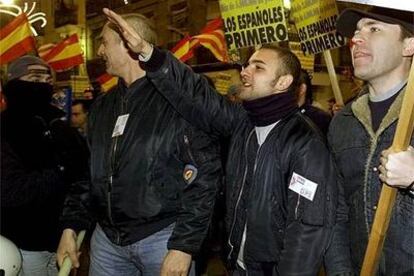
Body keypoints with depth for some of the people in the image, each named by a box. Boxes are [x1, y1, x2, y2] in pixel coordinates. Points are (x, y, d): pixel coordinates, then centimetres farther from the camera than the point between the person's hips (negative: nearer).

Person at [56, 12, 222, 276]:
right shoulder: (103, 105, 10)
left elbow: (205, 174, -14)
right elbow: (86, 170, 16)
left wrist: (184, 244, -16)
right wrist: (71, 226, 9)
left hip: (164, 237, -6)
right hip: (106, 238, 6)